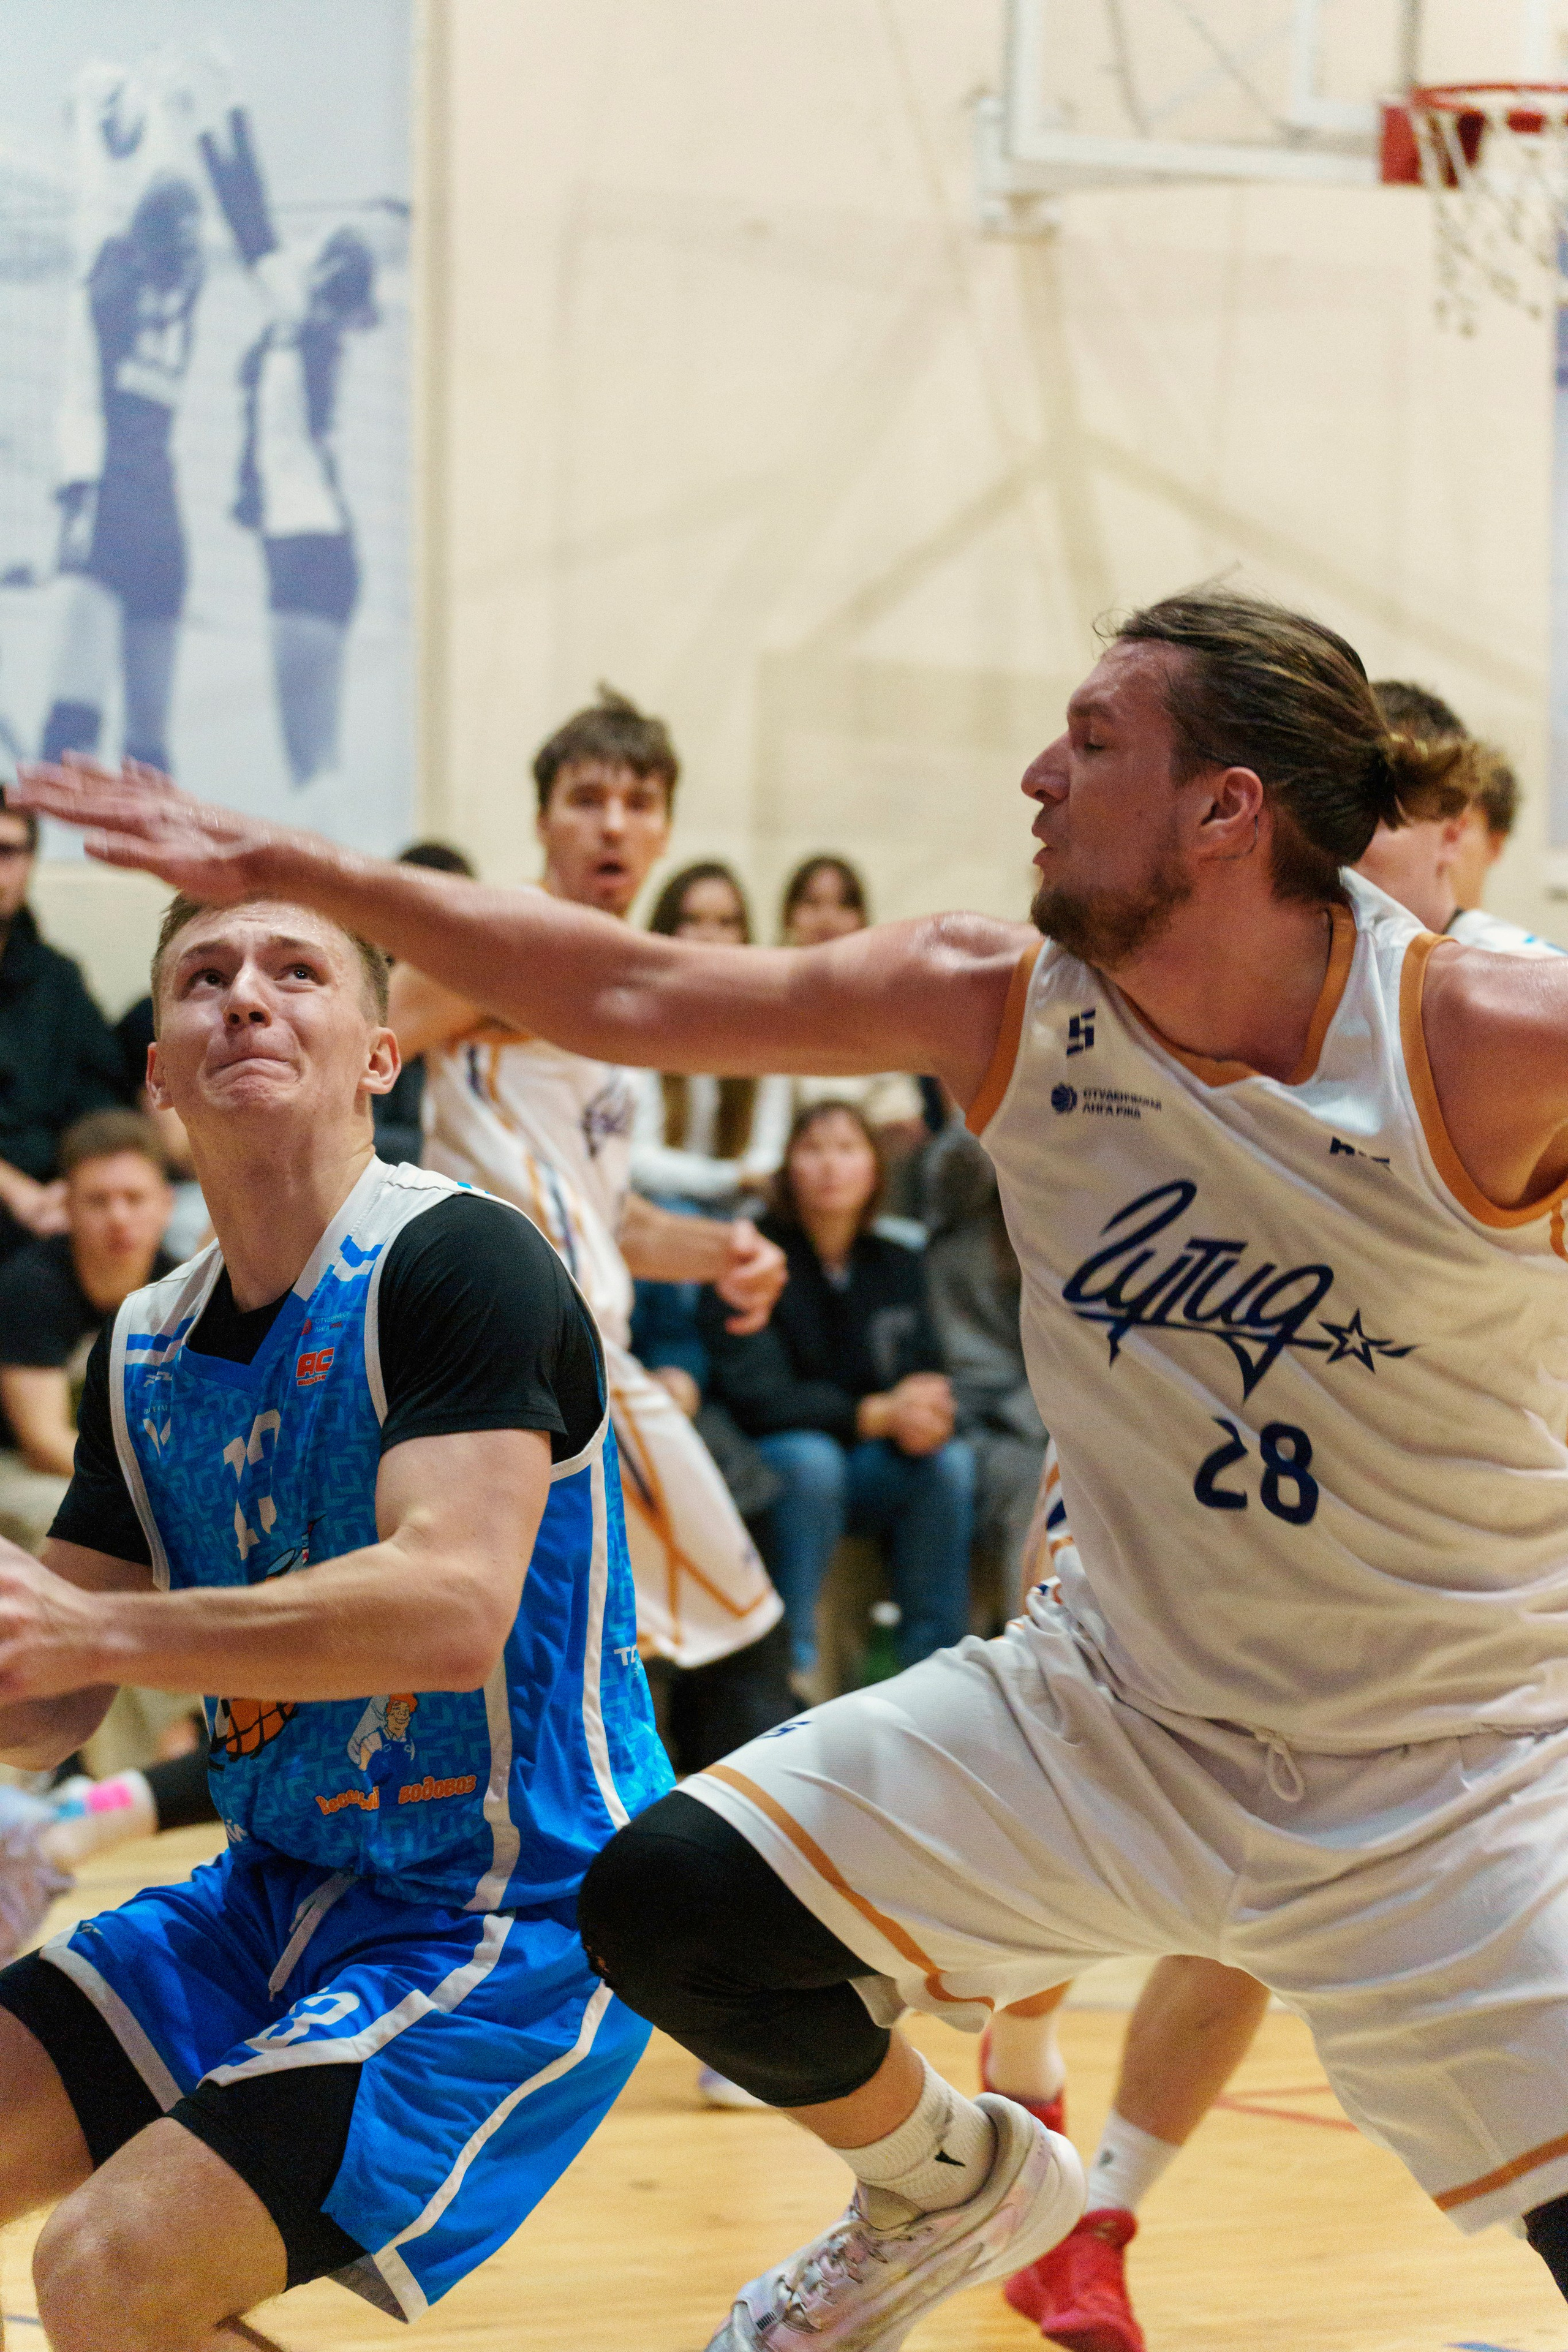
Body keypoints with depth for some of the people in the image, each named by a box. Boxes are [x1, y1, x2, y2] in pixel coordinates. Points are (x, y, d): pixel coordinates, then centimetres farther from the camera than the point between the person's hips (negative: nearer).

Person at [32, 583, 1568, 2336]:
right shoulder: (998, 1005, -7)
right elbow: (632, 996, -1)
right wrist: (287, 867, 0)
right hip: (1116, 1705, 4)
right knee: (673, 1903, -3)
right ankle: (948, 2192, 25)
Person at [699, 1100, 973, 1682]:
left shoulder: (898, 1267, 7)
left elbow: (926, 1374, 1)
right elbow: (756, 1398, -19)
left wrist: (927, 1413, -25)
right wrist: (876, 1414, -29)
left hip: (864, 1464, 5)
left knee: (949, 1462, -23)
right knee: (811, 1459, -36)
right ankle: (788, 1667, -30)